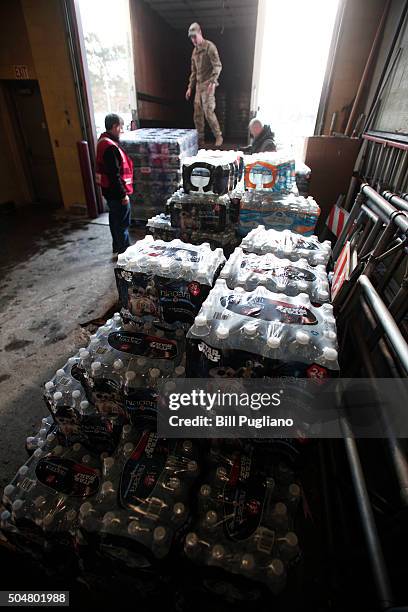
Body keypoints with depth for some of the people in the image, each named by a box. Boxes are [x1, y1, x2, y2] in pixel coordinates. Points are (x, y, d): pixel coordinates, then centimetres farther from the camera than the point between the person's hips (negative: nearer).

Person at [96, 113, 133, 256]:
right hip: (116, 192, -10)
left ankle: (117, 249, 32)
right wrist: (123, 194, -21)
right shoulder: (110, 147, -22)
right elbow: (114, 175, -25)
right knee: (123, 224, 0)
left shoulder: (104, 141, 11)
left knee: (115, 220, 19)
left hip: (109, 191, 11)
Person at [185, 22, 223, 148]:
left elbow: (218, 66, -11)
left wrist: (213, 81, -25)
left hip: (207, 85, -7)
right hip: (198, 85, 8)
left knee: (208, 112, -16)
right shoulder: (195, 51, 19)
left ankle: (218, 137, -5)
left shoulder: (209, 46, -3)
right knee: (197, 114, 2)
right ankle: (200, 139, 8)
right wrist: (190, 87, 19)